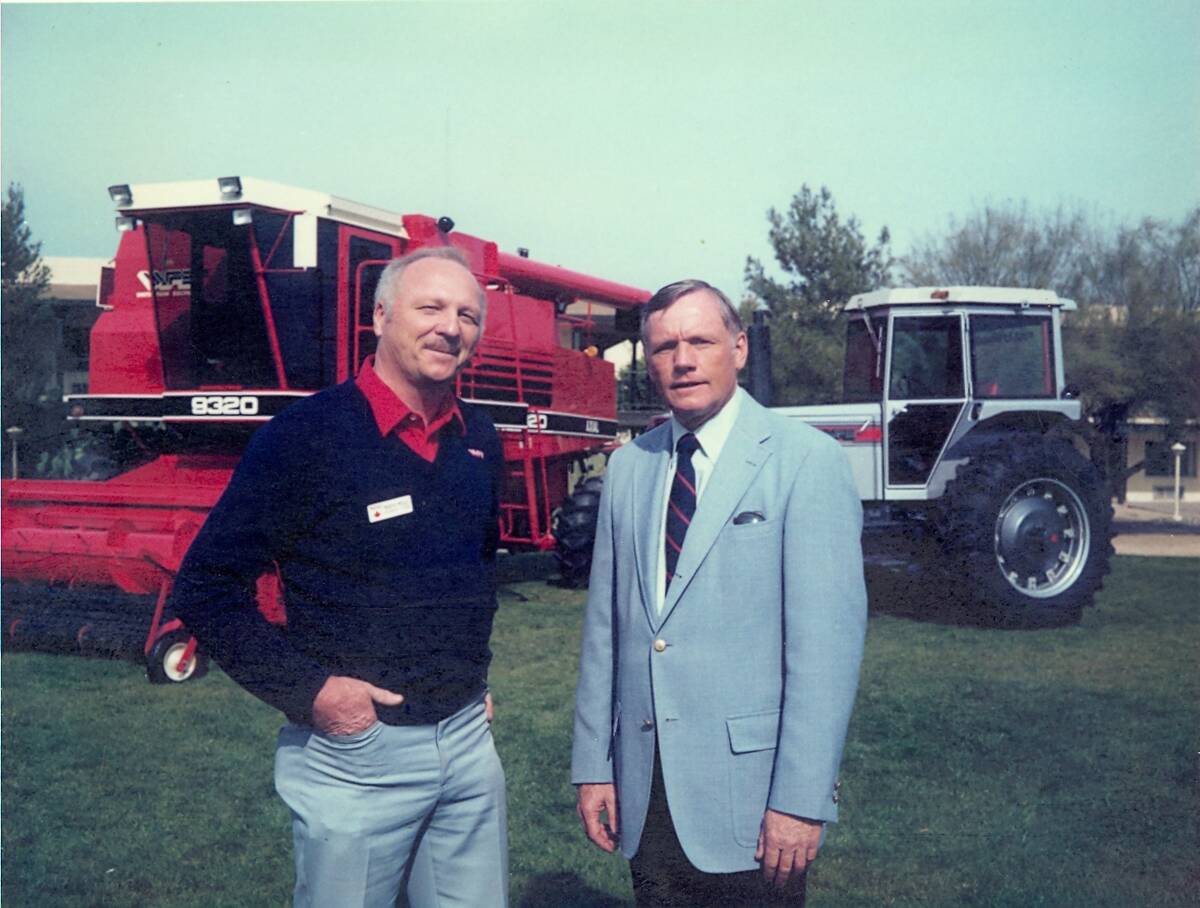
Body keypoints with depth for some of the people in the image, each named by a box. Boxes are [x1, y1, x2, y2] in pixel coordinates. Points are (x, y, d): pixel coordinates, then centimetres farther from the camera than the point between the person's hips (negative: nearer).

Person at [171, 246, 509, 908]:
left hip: (468, 739, 6)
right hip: (354, 749, -5)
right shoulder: (306, 434, -13)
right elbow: (206, 588, -11)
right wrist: (308, 689, -17)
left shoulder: (480, 442, 6)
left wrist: (474, 673, 13)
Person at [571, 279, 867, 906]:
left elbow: (828, 637, -13)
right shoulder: (628, 466, 7)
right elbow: (604, 624, 9)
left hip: (748, 789, -4)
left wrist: (802, 798, -16)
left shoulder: (806, 461, -9)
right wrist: (592, 764, 7)